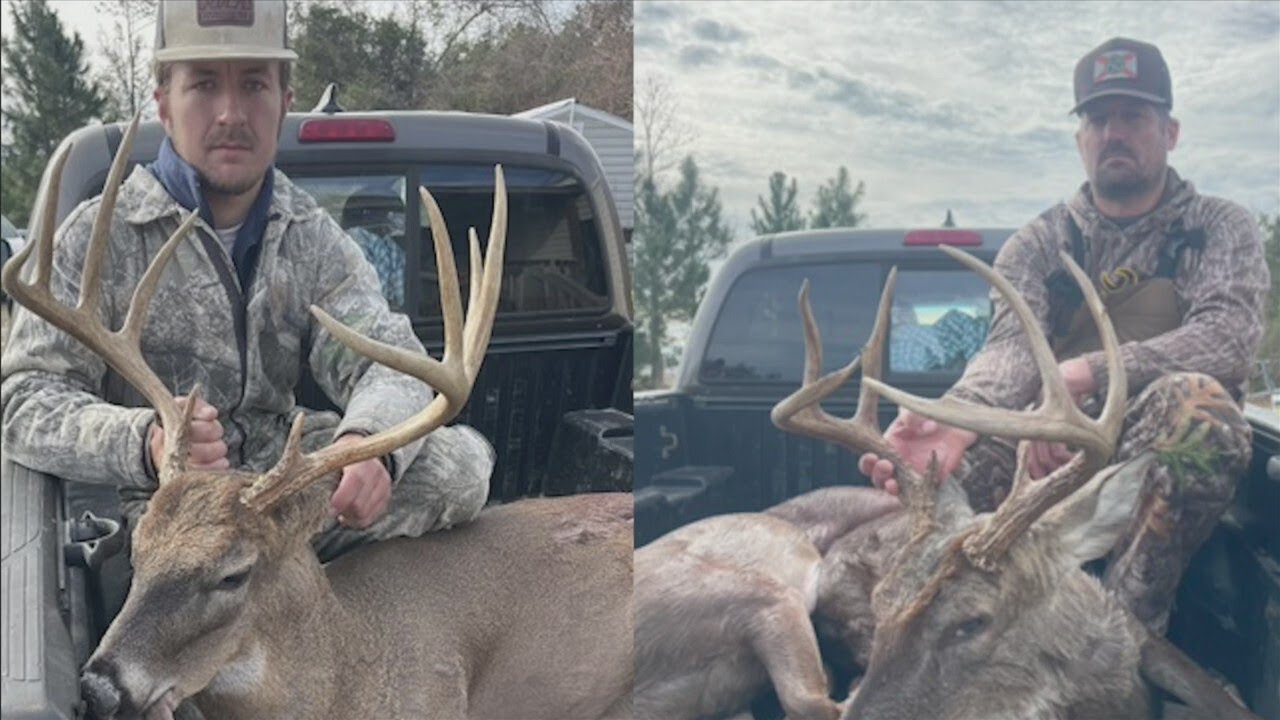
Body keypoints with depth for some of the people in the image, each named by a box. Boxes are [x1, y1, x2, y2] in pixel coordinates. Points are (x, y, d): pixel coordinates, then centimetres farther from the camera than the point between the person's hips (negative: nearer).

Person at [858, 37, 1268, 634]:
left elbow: (1230, 340, -12)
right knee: (957, 458, -29)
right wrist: (958, 414, -34)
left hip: (1171, 461, -1)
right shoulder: (1037, 245, 12)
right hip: (1055, 452, 1)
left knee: (1196, 400, -36)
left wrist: (1086, 373, -29)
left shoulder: (1222, 230, 9)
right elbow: (1011, 346, -8)